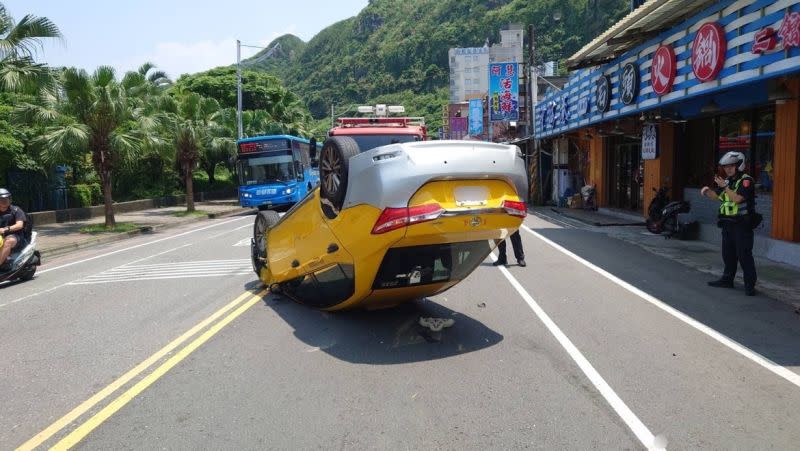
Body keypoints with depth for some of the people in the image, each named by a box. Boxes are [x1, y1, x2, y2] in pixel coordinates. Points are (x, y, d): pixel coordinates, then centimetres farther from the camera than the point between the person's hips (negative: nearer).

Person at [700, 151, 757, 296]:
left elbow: (737, 198, -22)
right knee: (728, 254, 15)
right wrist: (707, 191, -4)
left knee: (744, 254, -8)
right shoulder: (727, 181, 15)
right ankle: (727, 279, 26)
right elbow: (716, 196, 15)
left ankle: (750, 285, -4)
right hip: (728, 223, 8)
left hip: (742, 224, -8)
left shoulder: (746, 180, -10)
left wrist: (724, 187, -25)